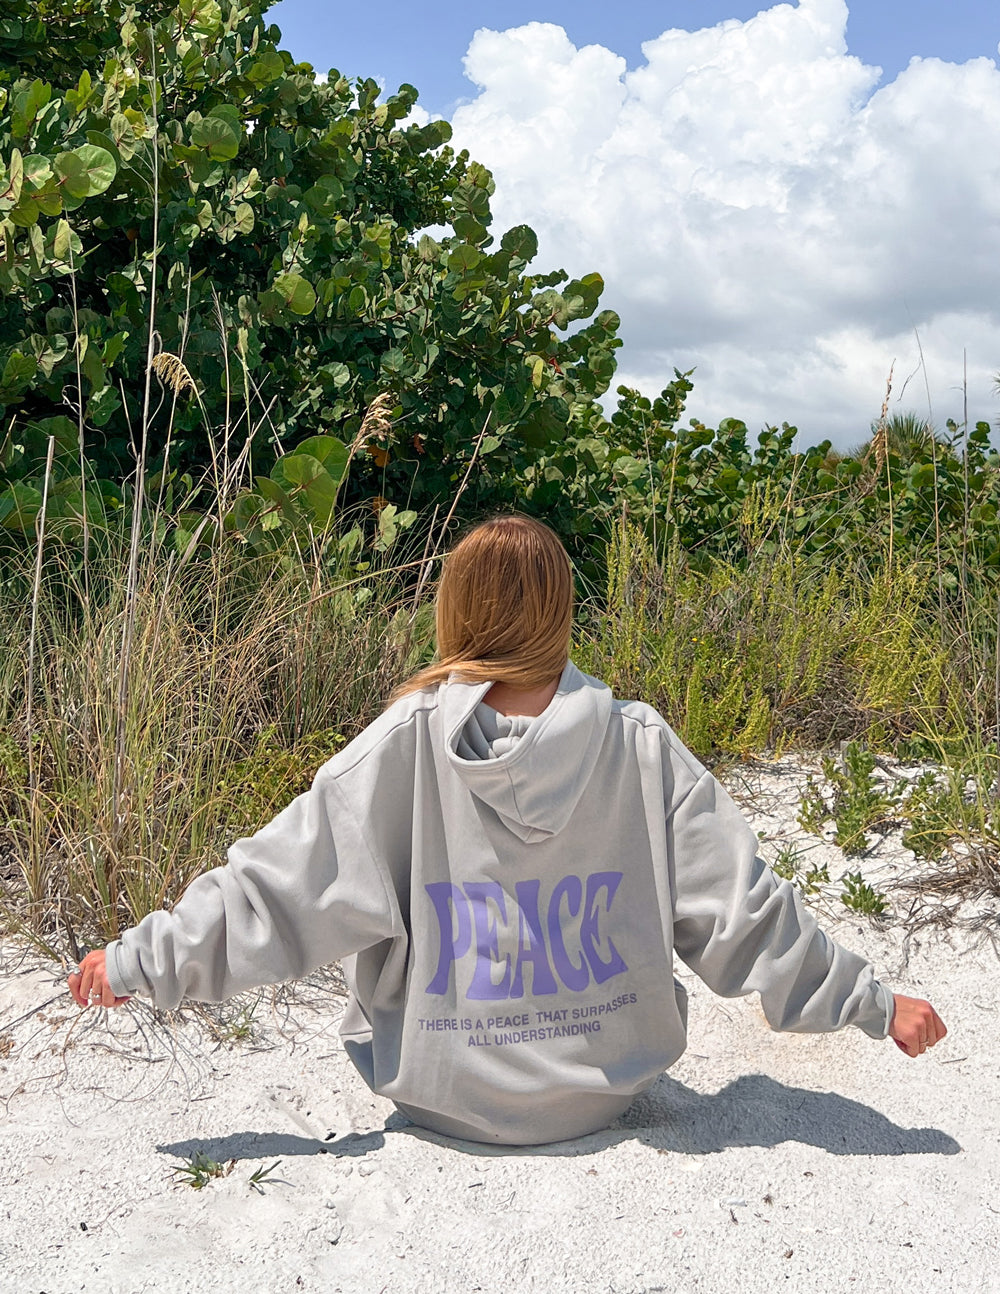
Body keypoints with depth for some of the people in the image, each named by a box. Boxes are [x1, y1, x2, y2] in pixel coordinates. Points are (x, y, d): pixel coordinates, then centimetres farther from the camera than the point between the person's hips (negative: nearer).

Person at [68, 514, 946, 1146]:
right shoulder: (641, 748, -17)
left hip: (442, 1096, -1)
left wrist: (141, 960, -3)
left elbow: (273, 895, -16)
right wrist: (873, 1003, -1)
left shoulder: (404, 746, -20)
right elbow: (743, 914, -13)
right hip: (603, 1091, 1)